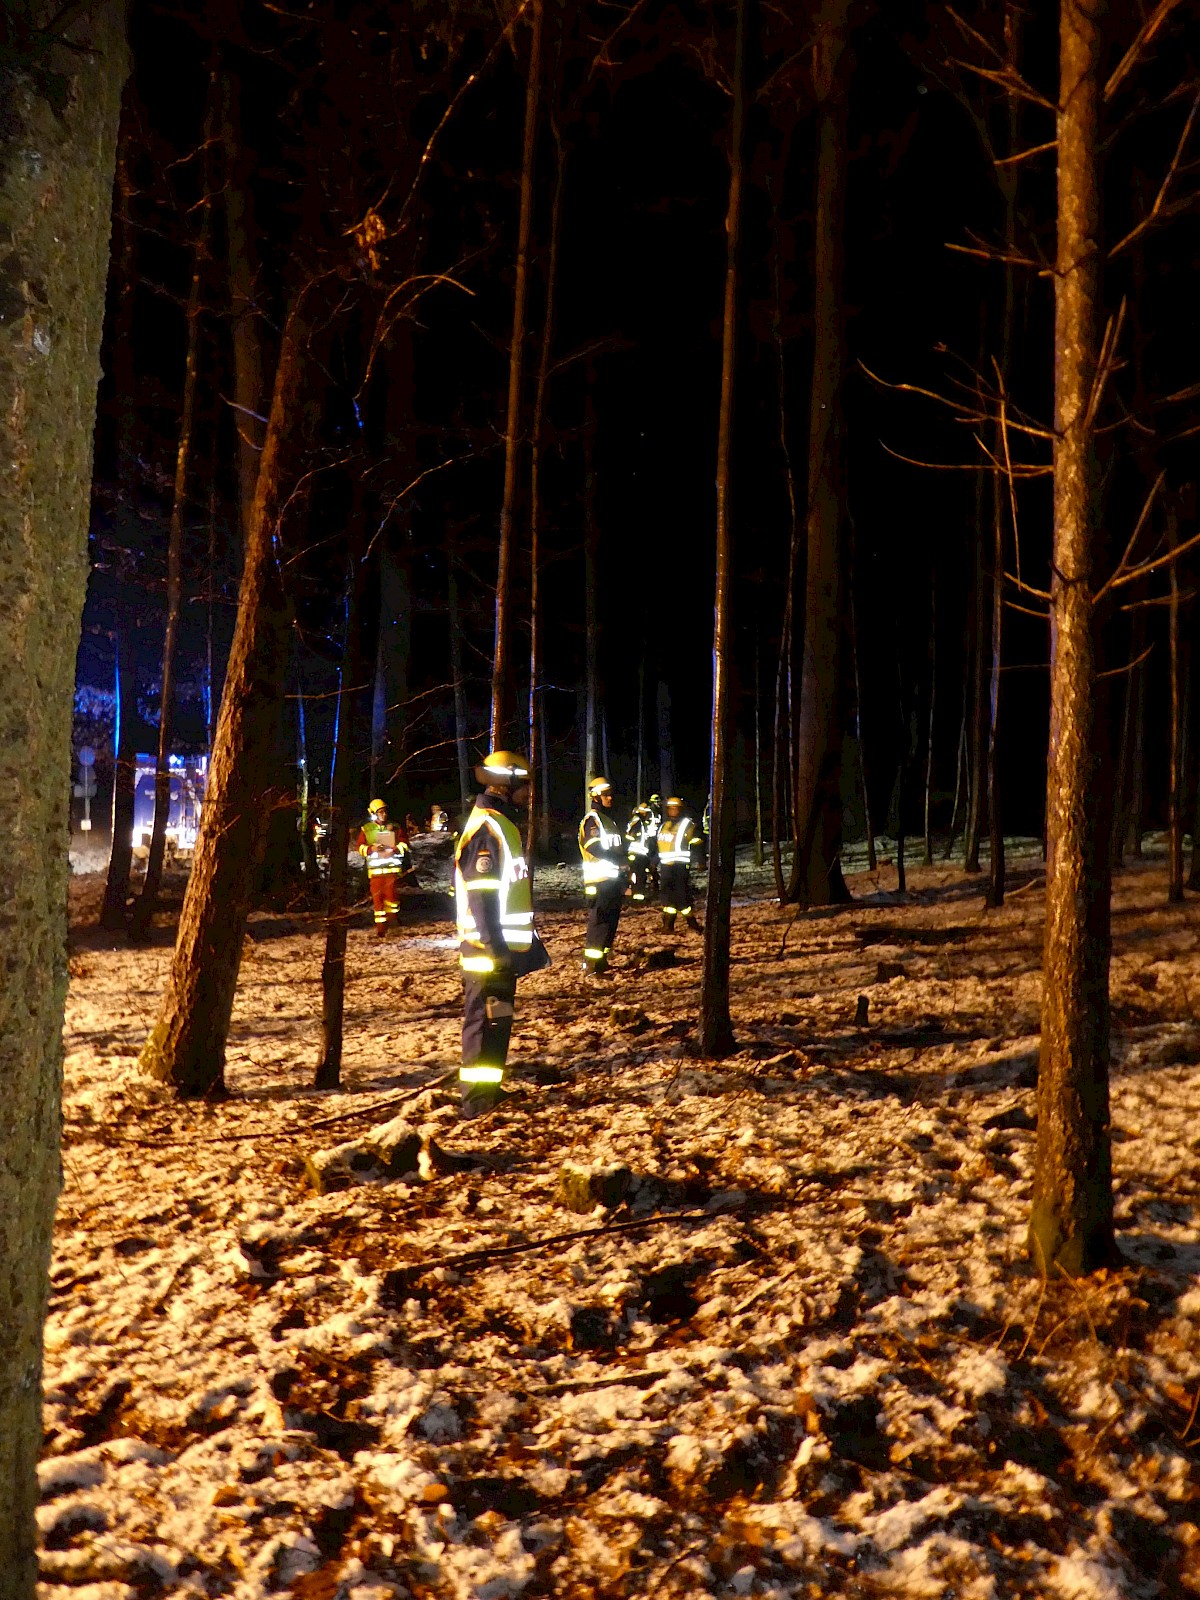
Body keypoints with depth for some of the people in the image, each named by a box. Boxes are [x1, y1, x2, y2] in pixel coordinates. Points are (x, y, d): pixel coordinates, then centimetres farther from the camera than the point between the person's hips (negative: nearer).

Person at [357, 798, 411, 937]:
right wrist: (371, 849, -14)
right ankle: (380, 927, 9)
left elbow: (404, 843, 5)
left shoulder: (395, 827, 8)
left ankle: (392, 916, 12)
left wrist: (394, 850, -13)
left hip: (392, 867, -1)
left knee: (390, 893, -13)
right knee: (377, 897, 2)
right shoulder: (366, 829, 8)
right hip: (375, 868, 1)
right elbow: (360, 847, 6)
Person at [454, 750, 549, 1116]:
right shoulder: (485, 827, -15)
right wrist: (496, 948, -24)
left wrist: (531, 941, 23)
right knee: (485, 1018, -5)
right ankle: (477, 1100, 0)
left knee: (499, 1017, 16)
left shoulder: (505, 824, 17)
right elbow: (480, 896, -21)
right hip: (488, 948, -10)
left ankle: (490, 1089, 26)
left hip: (504, 945, 10)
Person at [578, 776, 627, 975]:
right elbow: (596, 848, -21)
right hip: (600, 881, -9)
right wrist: (619, 861, -16)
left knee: (611, 921, 12)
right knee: (599, 922, -10)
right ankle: (592, 965, -10)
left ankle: (602, 960, 19)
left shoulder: (608, 819, 22)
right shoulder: (592, 819, -9)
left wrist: (624, 872, 14)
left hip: (613, 878, 9)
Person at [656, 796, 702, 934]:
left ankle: (692, 923, -2)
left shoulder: (688, 824, -3)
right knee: (667, 893, 8)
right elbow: (658, 844, 25)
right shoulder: (663, 825, 17)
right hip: (665, 865, 6)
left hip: (680, 865, -6)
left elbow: (696, 843, -7)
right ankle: (668, 925, 13)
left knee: (682, 893, -10)